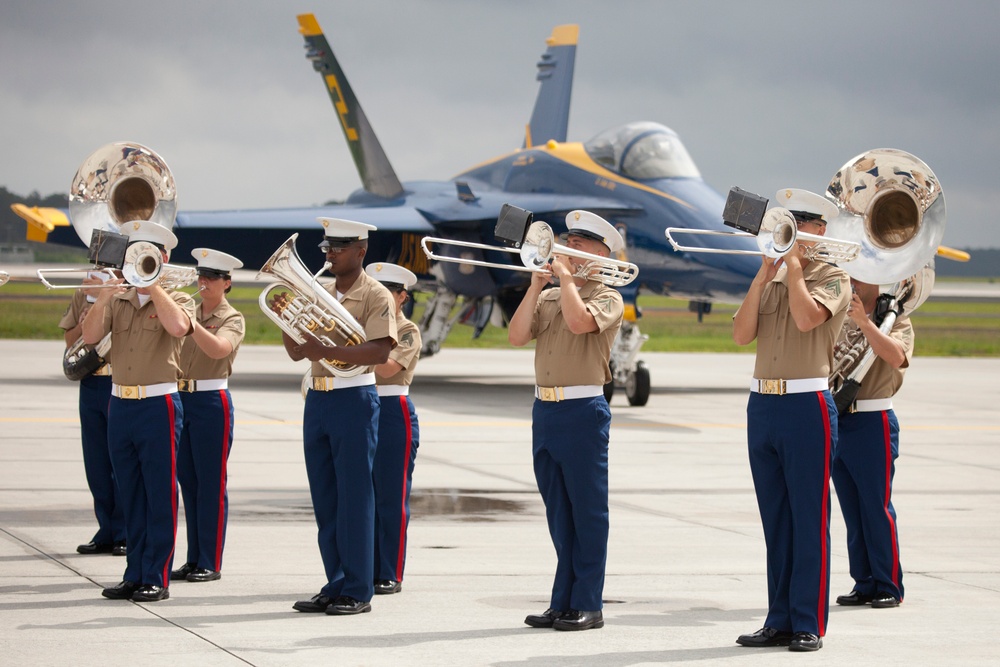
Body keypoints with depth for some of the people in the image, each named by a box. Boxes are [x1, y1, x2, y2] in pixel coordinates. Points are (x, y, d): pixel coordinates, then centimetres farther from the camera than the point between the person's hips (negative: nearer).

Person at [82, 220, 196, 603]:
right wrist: (103, 298, -14)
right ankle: (135, 574, 17)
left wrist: (151, 283, -15)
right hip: (120, 404, 5)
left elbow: (178, 327, -22)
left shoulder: (177, 301, 1)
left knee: (160, 495, -3)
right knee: (130, 496, 10)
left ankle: (156, 578, 0)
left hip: (158, 404, -5)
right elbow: (89, 337, -1)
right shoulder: (119, 301, 12)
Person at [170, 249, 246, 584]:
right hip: (182, 399, 6)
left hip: (212, 402, -6)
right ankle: (194, 559, 15)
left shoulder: (232, 320, -4)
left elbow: (218, 349, -24)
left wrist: (188, 320, -31)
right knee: (188, 480, 9)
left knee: (211, 483, -4)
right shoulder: (190, 313, 15)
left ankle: (210, 563, -1)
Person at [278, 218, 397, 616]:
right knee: (324, 499, 8)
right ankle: (335, 585, 15)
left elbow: (380, 351, -18)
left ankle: (358, 591, -1)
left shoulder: (375, 296, -5)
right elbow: (296, 352, 15)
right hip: (317, 400, 7)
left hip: (354, 400, -7)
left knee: (354, 498, -5)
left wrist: (326, 351, -26)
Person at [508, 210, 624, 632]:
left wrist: (565, 275, -11)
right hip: (544, 410, 7)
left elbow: (578, 321, -23)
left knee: (587, 511, -3)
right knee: (558, 512, 10)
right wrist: (537, 285, 0)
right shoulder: (549, 297, 17)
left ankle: (588, 605, 0)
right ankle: (563, 602, 15)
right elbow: (516, 336, 4)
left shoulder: (607, 299, -2)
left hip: (583, 411, -7)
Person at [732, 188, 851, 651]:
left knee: (809, 519, -4)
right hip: (761, 404, 6)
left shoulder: (833, 278, -1)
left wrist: (793, 263, -9)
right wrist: (763, 276, -3)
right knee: (775, 518, 9)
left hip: (807, 405, -6)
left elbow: (806, 318, -20)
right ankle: (779, 620, 13)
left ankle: (809, 625, -2)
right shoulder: (770, 279, 15)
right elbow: (741, 335, 3)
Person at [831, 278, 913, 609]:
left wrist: (864, 322, -29)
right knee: (852, 510, 8)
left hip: (873, 423, -6)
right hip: (836, 421, 6)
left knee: (877, 506, -5)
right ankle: (864, 584, 14)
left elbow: (896, 356, -21)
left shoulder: (895, 320, -1)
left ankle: (889, 586, 2)